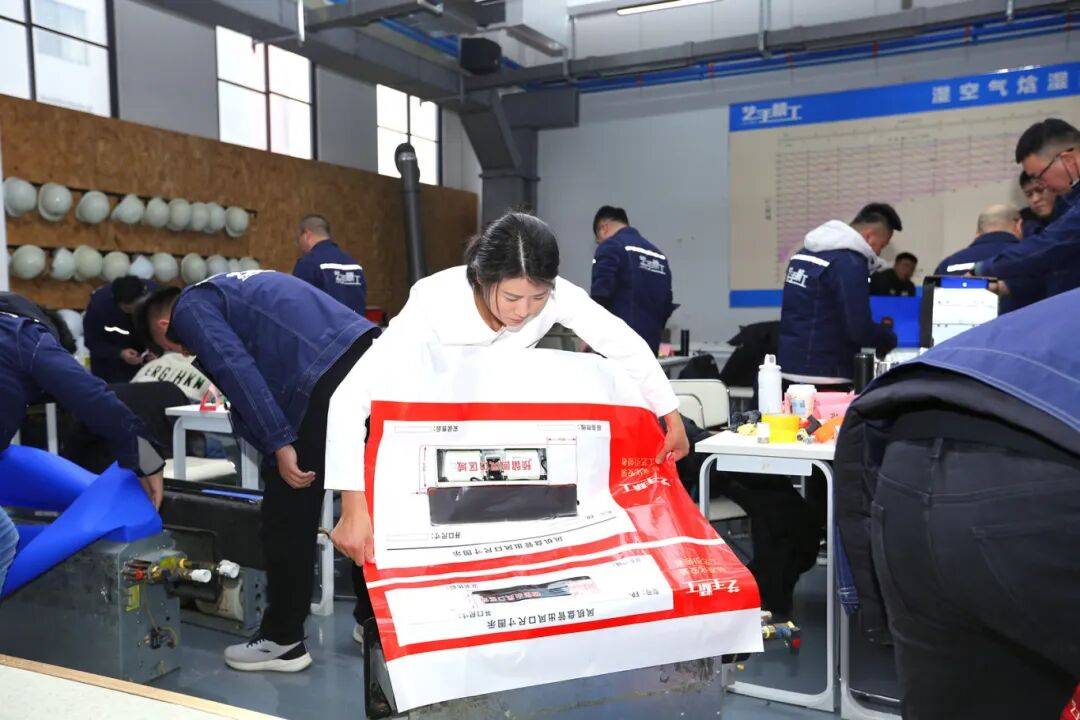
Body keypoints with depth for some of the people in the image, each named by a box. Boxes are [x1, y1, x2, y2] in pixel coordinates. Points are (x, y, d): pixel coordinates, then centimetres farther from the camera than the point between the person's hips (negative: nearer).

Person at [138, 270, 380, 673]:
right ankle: (375, 622, 28)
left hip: (325, 377, -9)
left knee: (286, 517, 4)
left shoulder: (189, 309, 8)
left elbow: (237, 370, -9)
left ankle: (283, 641, 16)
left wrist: (279, 443, -13)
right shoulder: (227, 288, 34)